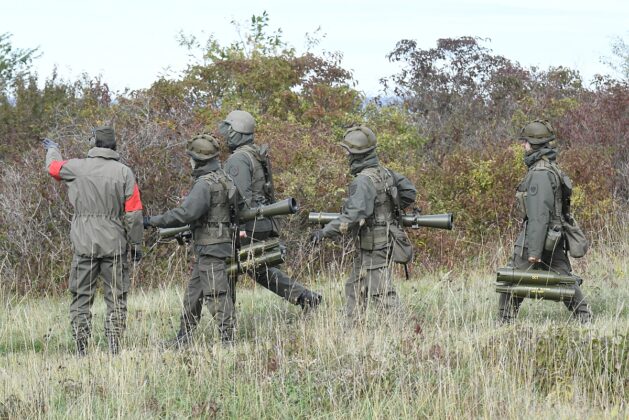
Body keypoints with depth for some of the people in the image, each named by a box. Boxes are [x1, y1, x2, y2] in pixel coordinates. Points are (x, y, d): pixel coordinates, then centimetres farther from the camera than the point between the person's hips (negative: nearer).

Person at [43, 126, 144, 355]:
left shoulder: (77, 167, -2)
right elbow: (133, 214, -5)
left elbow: (53, 166, 21)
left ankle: (81, 350, 3)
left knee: (81, 298, 7)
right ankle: (114, 348, 0)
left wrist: (53, 150, 44)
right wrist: (136, 245, 5)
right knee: (116, 300, 5)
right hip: (115, 246, 0)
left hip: (84, 244, 1)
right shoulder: (124, 172, -4)